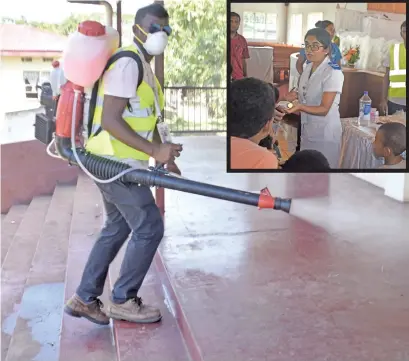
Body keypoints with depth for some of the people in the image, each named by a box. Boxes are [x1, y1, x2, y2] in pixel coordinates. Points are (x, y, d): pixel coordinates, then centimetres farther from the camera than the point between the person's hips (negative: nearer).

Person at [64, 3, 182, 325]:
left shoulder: (144, 67, 17)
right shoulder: (128, 63, -16)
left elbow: (145, 119, 25)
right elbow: (110, 120, -24)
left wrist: (164, 156, 20)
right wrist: (154, 150, -27)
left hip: (116, 162, 10)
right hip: (115, 162, -10)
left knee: (117, 228, 16)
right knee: (149, 227, -5)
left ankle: (85, 298, 24)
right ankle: (122, 300, 10)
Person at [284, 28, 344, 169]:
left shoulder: (333, 73, -17)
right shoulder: (308, 67, 7)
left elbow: (324, 109, -21)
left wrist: (299, 107, -35)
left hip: (325, 134, -7)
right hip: (307, 131, 8)